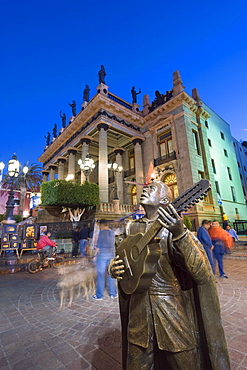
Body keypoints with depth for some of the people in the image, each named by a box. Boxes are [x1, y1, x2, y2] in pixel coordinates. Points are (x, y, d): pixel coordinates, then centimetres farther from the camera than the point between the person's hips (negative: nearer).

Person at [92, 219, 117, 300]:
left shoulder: (102, 232, -11)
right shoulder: (112, 232, 7)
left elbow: (98, 245, -10)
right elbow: (113, 244, 12)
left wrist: (95, 255, 0)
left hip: (102, 255, -6)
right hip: (111, 254, 6)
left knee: (101, 275, 4)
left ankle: (99, 295, 13)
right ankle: (113, 293, 22)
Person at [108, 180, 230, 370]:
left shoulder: (174, 227, -14)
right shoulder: (131, 228, -1)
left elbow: (203, 274, -22)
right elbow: (119, 259, 11)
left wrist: (180, 234, -37)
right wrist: (113, 268, -12)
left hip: (174, 312, -3)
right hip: (139, 310, 4)